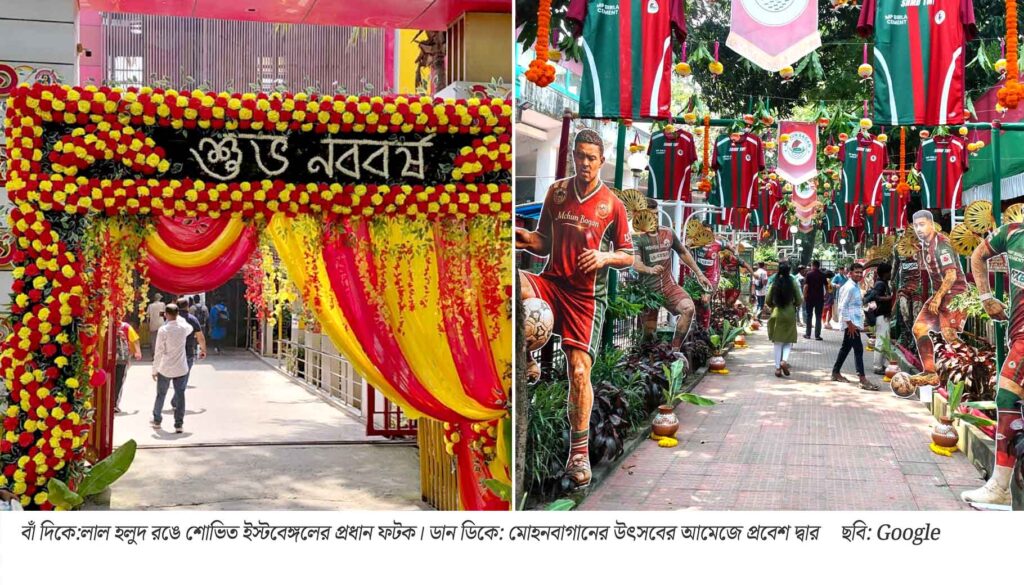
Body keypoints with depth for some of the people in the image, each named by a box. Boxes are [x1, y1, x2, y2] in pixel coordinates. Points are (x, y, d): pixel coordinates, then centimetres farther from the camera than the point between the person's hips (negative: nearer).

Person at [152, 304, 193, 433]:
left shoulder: (163, 330, -14)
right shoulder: (184, 328, -5)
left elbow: (158, 352, -11)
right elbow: (190, 328, 24)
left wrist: (154, 369, -3)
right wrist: (179, 317, 23)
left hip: (165, 369, -2)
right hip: (181, 369, 2)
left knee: (161, 395, 16)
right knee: (180, 395, 7)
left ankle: (157, 420, 31)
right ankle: (179, 424, 6)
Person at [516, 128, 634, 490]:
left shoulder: (612, 204, 3)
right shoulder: (557, 191, 11)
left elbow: (628, 256, 8)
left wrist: (604, 257, -13)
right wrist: (526, 238, -5)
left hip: (587, 295, -2)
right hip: (552, 282, 2)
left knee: (579, 370, -8)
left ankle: (579, 453, 3)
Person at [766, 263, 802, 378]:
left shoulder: (774, 284, -2)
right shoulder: (793, 283, -5)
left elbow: (767, 301, 0)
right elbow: (799, 300, -4)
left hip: (777, 315, 1)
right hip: (790, 315, -1)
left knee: (778, 342, 8)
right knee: (789, 341, 10)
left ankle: (778, 368, 8)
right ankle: (784, 361, -13)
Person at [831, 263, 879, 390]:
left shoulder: (856, 286, 13)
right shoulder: (849, 287, -16)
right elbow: (843, 307, -20)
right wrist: (850, 324, -21)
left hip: (855, 322, 10)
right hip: (851, 323, -10)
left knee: (846, 348, 16)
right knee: (858, 349, -11)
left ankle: (835, 373, 25)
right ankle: (863, 380, -13)